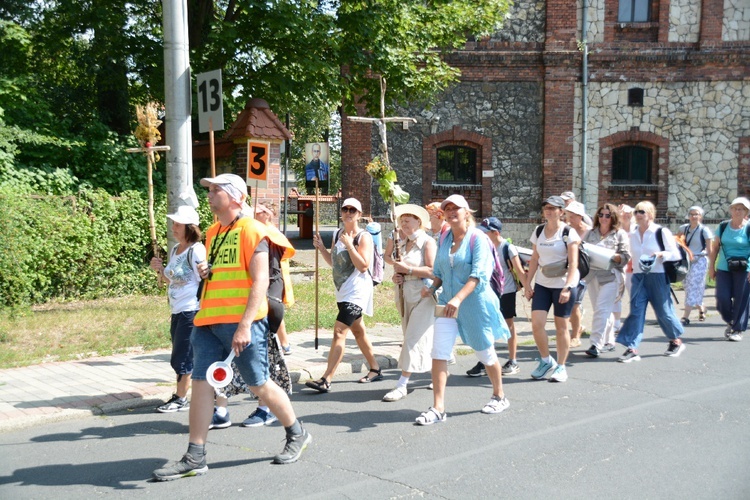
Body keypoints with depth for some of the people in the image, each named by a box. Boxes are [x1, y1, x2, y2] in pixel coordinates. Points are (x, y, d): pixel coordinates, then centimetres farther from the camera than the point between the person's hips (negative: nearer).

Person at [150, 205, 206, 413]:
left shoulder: (196, 250, -14)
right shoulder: (175, 250, 12)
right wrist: (160, 270, 5)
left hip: (192, 311, -9)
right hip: (177, 311, 9)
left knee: (182, 358, -2)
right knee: (182, 357, 14)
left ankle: (180, 398, 10)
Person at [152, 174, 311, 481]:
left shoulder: (251, 230, -10)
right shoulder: (213, 233, 15)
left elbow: (260, 281, -17)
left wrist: (245, 325, -23)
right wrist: (206, 272, 6)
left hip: (242, 322, -7)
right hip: (209, 321, 7)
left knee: (259, 384, 2)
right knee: (201, 383, 2)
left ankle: (297, 435, 24)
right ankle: (195, 458, 7)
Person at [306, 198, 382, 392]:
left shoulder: (364, 237, -10)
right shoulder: (337, 234, 11)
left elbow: (363, 266, -19)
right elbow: (333, 262, 19)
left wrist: (349, 245, -22)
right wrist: (321, 247, 3)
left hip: (357, 291, -9)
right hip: (343, 291, 9)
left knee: (339, 331, -16)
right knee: (358, 331, 17)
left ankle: (326, 380, -18)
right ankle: (375, 370, 32)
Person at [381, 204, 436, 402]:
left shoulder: (428, 242, -8)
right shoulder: (403, 244, 15)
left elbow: (433, 271, -18)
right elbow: (399, 267, 25)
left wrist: (407, 269, -17)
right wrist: (396, 276, 2)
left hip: (423, 296, -8)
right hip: (405, 296, 8)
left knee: (414, 340, -9)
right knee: (424, 340, 12)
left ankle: (402, 385, -10)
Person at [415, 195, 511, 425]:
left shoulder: (477, 238, -10)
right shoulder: (444, 238, 7)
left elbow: (478, 274, -21)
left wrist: (458, 298, -32)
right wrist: (432, 288, -2)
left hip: (475, 303, -5)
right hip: (448, 302, 5)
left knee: (485, 353, 11)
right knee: (438, 353, -8)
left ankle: (499, 397, 35)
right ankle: (438, 408, -4)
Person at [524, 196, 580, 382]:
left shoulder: (568, 232, -7)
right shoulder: (538, 231, 7)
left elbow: (573, 263, -11)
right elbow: (534, 259, 10)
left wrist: (567, 287, -20)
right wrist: (528, 284, 4)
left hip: (563, 284, -4)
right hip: (542, 284, 4)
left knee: (561, 326, 3)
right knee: (536, 323, -7)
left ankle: (561, 367, 16)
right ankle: (546, 360, 14)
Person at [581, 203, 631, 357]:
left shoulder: (620, 234, 4)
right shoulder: (590, 233, 15)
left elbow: (626, 257, -2)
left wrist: (610, 255, -18)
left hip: (611, 277, -4)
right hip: (593, 276, 4)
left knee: (602, 310, -13)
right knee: (604, 311, 11)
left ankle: (596, 344, -16)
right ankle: (608, 343, 21)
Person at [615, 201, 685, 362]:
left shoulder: (662, 232, -6)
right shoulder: (632, 234, 9)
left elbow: (675, 254, -6)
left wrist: (660, 254, -21)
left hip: (658, 277, -4)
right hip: (638, 277, 4)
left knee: (663, 311, 7)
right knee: (636, 312, -6)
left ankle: (676, 341, 31)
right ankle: (632, 349, -9)